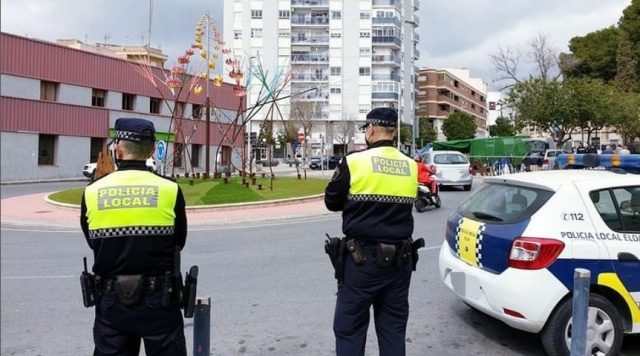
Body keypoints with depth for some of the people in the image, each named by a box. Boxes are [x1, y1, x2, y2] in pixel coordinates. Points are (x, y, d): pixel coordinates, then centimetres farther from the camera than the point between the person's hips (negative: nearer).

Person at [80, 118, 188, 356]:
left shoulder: (92, 192, -6)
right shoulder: (169, 190, -10)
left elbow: (93, 242, 6)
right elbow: (179, 241, 1)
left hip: (111, 300, 2)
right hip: (159, 299, -1)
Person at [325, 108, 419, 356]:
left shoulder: (354, 162, -9)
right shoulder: (411, 167, 4)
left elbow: (332, 202, 2)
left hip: (363, 257, -4)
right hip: (399, 259, 5)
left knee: (349, 328, 6)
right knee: (393, 328, 14)